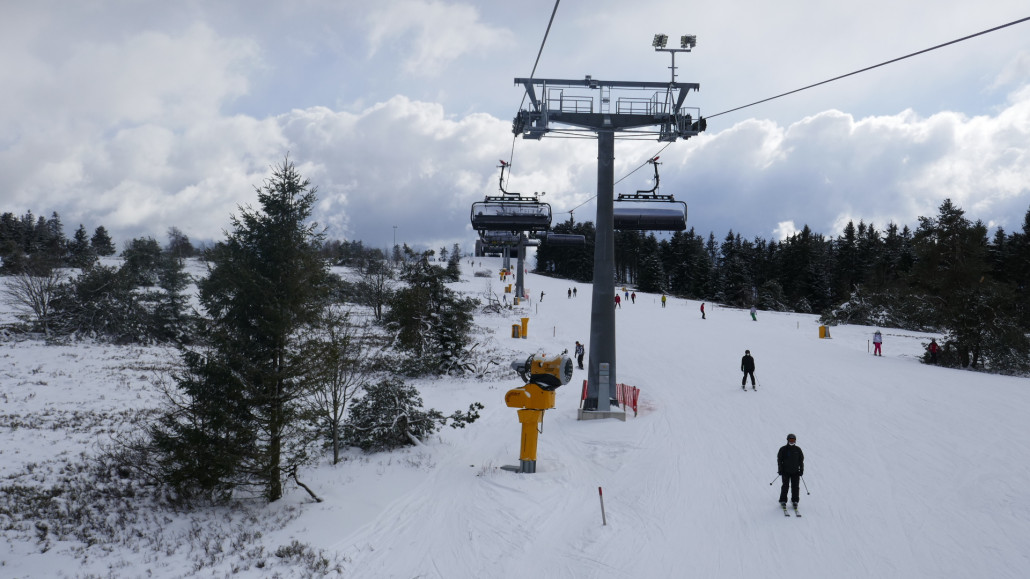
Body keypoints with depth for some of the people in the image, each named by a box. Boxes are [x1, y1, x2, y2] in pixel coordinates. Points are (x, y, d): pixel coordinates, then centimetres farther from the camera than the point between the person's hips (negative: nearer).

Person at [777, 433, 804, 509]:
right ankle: (783, 501, 4)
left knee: (795, 487, 1)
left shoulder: (798, 449, 7)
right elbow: (779, 460, 1)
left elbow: (801, 460, 12)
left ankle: (795, 501, 12)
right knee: (785, 486, -5)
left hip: (795, 472, 2)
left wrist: (801, 470, 6)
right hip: (786, 471, -2)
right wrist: (780, 470, -5)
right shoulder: (783, 449, -1)